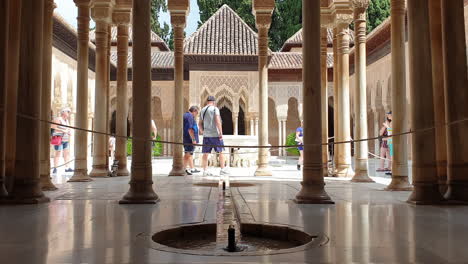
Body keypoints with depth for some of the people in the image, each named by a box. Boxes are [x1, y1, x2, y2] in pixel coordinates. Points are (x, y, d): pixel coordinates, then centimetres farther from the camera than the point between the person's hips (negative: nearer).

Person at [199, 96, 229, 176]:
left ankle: (205, 171, 5)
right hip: (215, 134, -5)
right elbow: (218, 121, -17)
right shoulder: (215, 109, -5)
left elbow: (200, 123, 14)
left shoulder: (202, 110, 12)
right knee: (221, 152, 5)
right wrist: (221, 133, -15)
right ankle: (223, 170, 6)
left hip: (206, 135, 5)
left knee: (205, 153, 5)